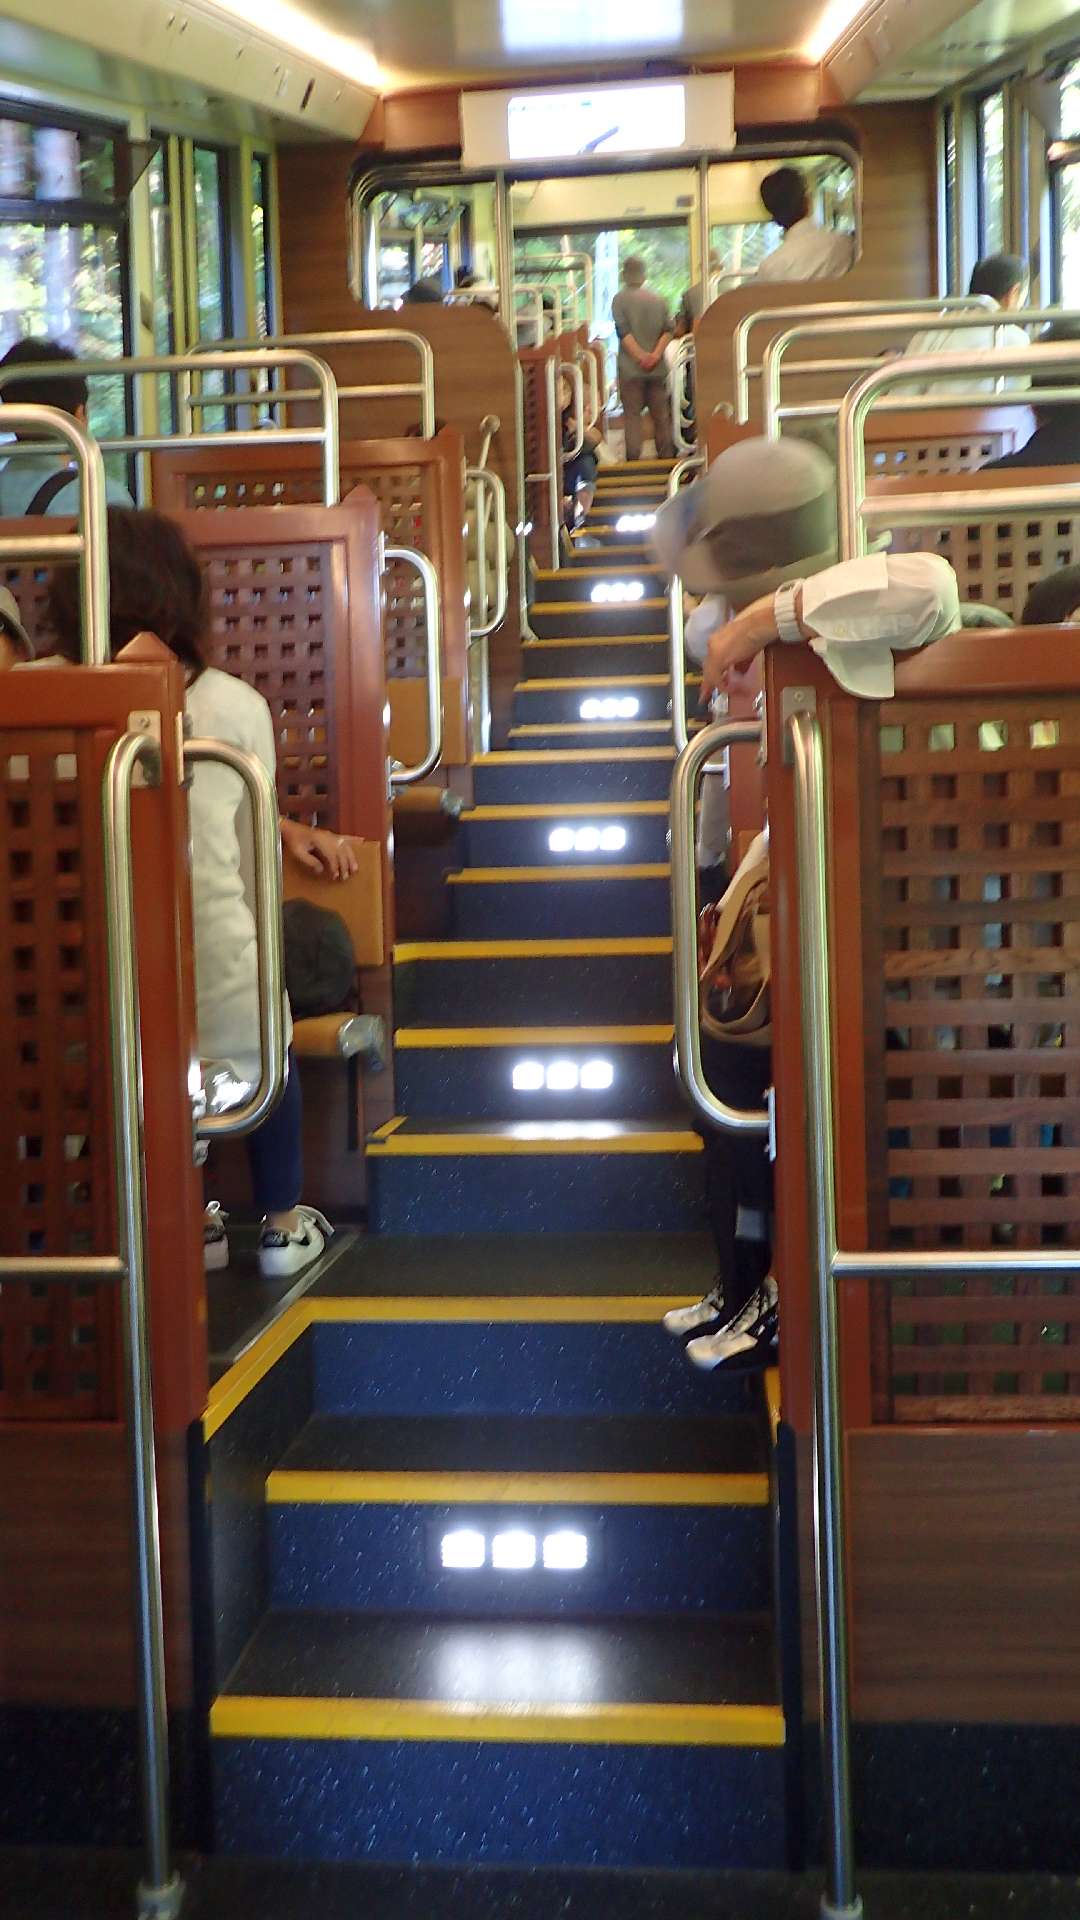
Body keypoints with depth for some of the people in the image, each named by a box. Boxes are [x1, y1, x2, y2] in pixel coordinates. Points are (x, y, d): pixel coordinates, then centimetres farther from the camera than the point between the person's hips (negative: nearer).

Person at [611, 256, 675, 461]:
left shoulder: (620, 299, -1)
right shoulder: (657, 299, 11)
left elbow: (623, 331, -11)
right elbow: (667, 330, 0)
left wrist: (640, 356, -12)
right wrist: (656, 354, -8)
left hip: (631, 367, -3)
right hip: (657, 367, 3)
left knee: (632, 413, -1)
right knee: (661, 413, 10)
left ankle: (633, 457, -8)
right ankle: (666, 455, 11)